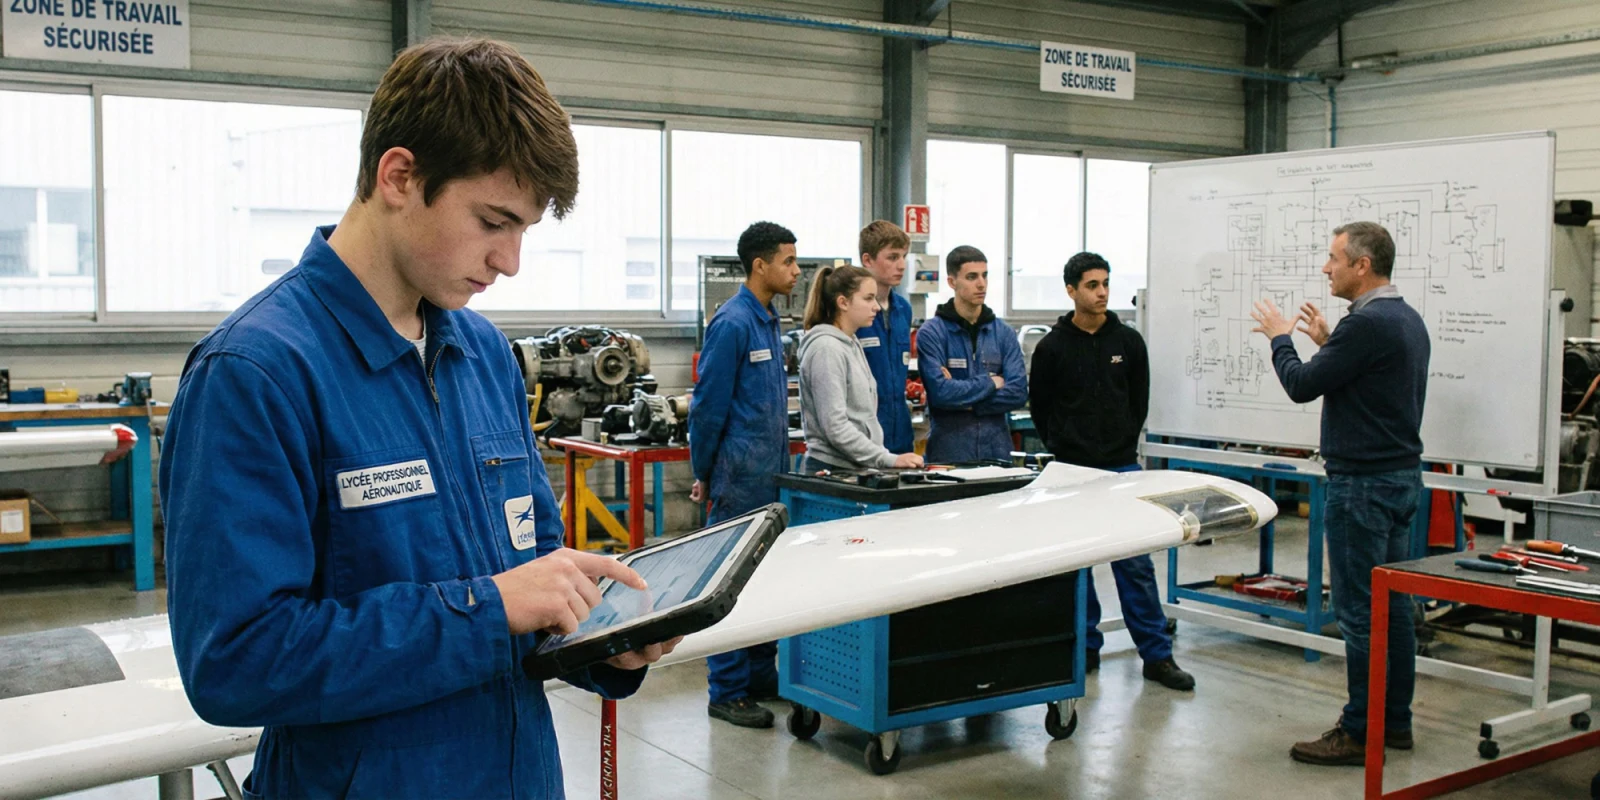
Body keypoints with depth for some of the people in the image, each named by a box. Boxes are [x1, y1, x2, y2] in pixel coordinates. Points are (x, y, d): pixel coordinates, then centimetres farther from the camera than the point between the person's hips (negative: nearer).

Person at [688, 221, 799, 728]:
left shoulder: (768, 322, 14)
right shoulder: (732, 324, -15)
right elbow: (709, 405, -13)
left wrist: (781, 466, 17)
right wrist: (703, 475, -7)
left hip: (772, 476, 9)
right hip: (741, 477, -9)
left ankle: (762, 676, 25)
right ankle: (727, 693, 6)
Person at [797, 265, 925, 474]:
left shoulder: (852, 345, 14)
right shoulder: (826, 349, -13)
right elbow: (835, 427, -20)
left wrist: (887, 457, 10)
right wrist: (889, 460, -20)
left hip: (857, 468, 8)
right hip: (832, 469, -8)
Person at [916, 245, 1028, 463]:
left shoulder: (1004, 333, 6)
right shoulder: (931, 333, -5)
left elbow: (1019, 392, -3)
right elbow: (940, 392, -16)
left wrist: (966, 400, -11)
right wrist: (990, 383, -5)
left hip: (996, 451, 3)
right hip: (948, 451, -3)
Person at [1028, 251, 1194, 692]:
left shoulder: (1129, 341, 5)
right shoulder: (1052, 346, 0)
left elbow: (1139, 400, 14)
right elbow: (1040, 406, 7)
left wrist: (1124, 443, 9)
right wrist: (1064, 448, 4)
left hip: (1122, 467, 1)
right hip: (1071, 470, -1)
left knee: (1136, 561, 0)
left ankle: (1157, 654, 4)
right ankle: (1086, 647, 17)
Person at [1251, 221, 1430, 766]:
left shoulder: (1367, 323, -19)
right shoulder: (1408, 320, 12)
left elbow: (1302, 386, -13)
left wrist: (1279, 337, 3)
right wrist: (1326, 342, 18)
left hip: (1363, 485, -10)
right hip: (1402, 476, 10)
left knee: (1360, 612, -4)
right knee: (1393, 605, 14)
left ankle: (1360, 734, 2)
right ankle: (1395, 722, 22)